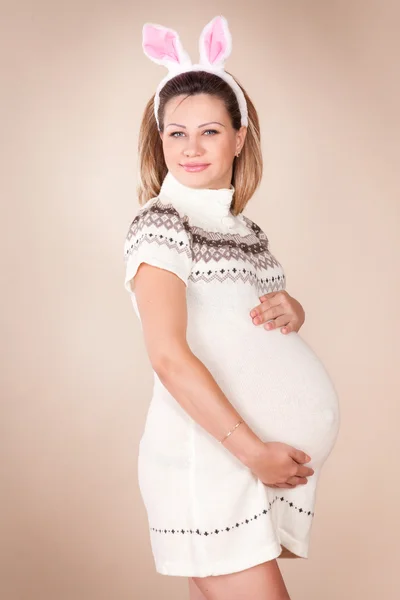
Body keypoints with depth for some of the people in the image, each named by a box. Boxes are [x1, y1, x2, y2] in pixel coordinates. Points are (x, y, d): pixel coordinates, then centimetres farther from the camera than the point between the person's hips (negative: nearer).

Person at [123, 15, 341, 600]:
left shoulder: (240, 226, 13)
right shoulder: (159, 223, -10)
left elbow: (269, 302, 26)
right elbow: (169, 356, -19)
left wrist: (290, 310, 0)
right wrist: (254, 451, -18)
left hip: (266, 448, 7)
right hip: (205, 452, -7)